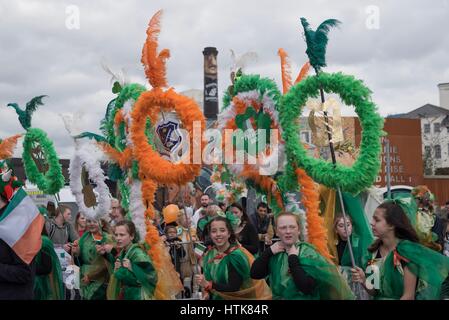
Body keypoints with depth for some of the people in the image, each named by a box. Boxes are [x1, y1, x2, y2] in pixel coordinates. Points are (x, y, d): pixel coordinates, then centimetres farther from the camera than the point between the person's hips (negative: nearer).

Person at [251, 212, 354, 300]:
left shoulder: (308, 253, -11)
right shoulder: (275, 252, 1)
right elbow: (254, 274, -5)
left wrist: (293, 258, -20)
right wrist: (269, 251, -12)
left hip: (304, 298, -4)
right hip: (276, 297, 4)